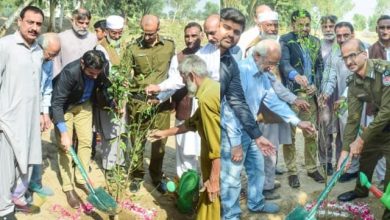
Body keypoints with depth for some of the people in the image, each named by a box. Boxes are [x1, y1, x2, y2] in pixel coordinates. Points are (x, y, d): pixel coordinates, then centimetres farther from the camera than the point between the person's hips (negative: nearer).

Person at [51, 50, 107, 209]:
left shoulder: (103, 68, -25)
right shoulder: (69, 72, -38)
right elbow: (57, 104, -35)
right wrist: (64, 133, -40)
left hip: (84, 104, 5)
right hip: (64, 106, -4)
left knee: (86, 141, 6)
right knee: (64, 146, -4)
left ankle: (81, 179, 22)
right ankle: (68, 187, 6)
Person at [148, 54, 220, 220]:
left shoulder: (206, 97, -24)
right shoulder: (212, 88, 10)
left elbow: (218, 144, -26)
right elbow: (192, 123, 23)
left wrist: (214, 179, -21)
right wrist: (165, 133, 31)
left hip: (217, 167, -9)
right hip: (217, 163, 9)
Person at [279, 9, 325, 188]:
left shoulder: (315, 42, 13)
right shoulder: (285, 41, -4)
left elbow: (320, 65, 14)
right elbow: (283, 63, -19)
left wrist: (316, 84, -3)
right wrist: (296, 76, -39)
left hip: (310, 94, 5)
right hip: (291, 94, -4)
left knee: (311, 133, 12)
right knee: (289, 134, 2)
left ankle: (312, 168, 25)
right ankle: (292, 172, 12)